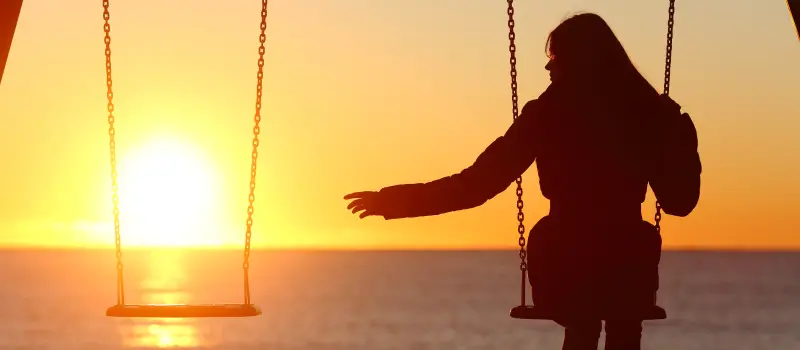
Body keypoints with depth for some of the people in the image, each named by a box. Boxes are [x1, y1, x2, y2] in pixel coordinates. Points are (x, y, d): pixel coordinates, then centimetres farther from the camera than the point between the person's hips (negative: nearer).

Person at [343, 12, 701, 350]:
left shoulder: (546, 116, -6)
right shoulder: (647, 113, -3)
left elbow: (477, 183, -7)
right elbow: (679, 201, 3)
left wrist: (393, 200, 0)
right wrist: (681, 135, 18)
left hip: (566, 260, 0)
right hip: (628, 260, 0)